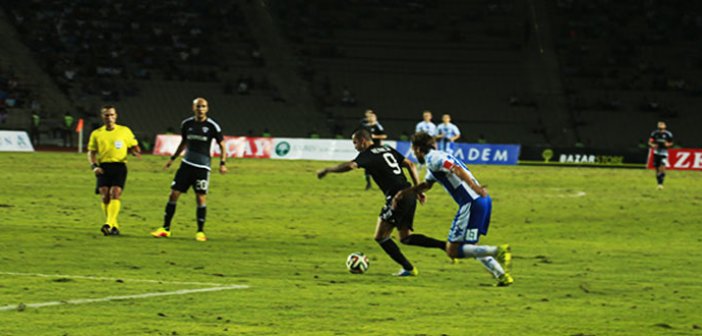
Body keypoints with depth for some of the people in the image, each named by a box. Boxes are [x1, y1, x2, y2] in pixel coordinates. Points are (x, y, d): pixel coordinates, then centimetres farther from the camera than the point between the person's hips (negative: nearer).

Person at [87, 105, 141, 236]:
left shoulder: (124, 131, 10)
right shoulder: (96, 134, 12)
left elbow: (133, 146, 14)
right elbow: (91, 152, 14)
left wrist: (136, 152, -10)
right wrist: (94, 166, -3)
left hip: (119, 165, -2)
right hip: (103, 167, 2)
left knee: (115, 193, -19)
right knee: (104, 196, -7)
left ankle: (109, 224, -27)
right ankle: (114, 226, 7)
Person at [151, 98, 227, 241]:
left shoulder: (212, 126, -6)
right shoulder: (186, 124, 5)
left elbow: (222, 145, 1)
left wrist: (222, 163, -9)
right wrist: (172, 158, 21)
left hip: (202, 167, -4)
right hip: (187, 163, 4)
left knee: (201, 198, -8)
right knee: (173, 194, -1)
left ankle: (200, 231, 3)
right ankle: (166, 228, 7)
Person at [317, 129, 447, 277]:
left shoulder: (368, 155, -5)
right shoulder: (387, 149, 20)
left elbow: (350, 165, -24)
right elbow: (410, 165, 19)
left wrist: (326, 170, -11)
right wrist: (419, 190, 20)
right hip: (409, 195, 9)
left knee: (381, 237, 1)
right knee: (406, 238, 17)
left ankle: (408, 268, 2)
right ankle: (446, 245, 8)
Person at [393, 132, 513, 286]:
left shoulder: (433, 158, -3)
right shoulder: (439, 157, 28)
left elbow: (457, 169, -20)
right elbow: (426, 185, 43)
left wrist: (475, 187, -32)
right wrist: (403, 193, 41)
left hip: (472, 203, -9)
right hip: (484, 201, 9)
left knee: (453, 250, -6)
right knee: (470, 247, 23)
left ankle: (498, 251, -19)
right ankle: (502, 275, 11)